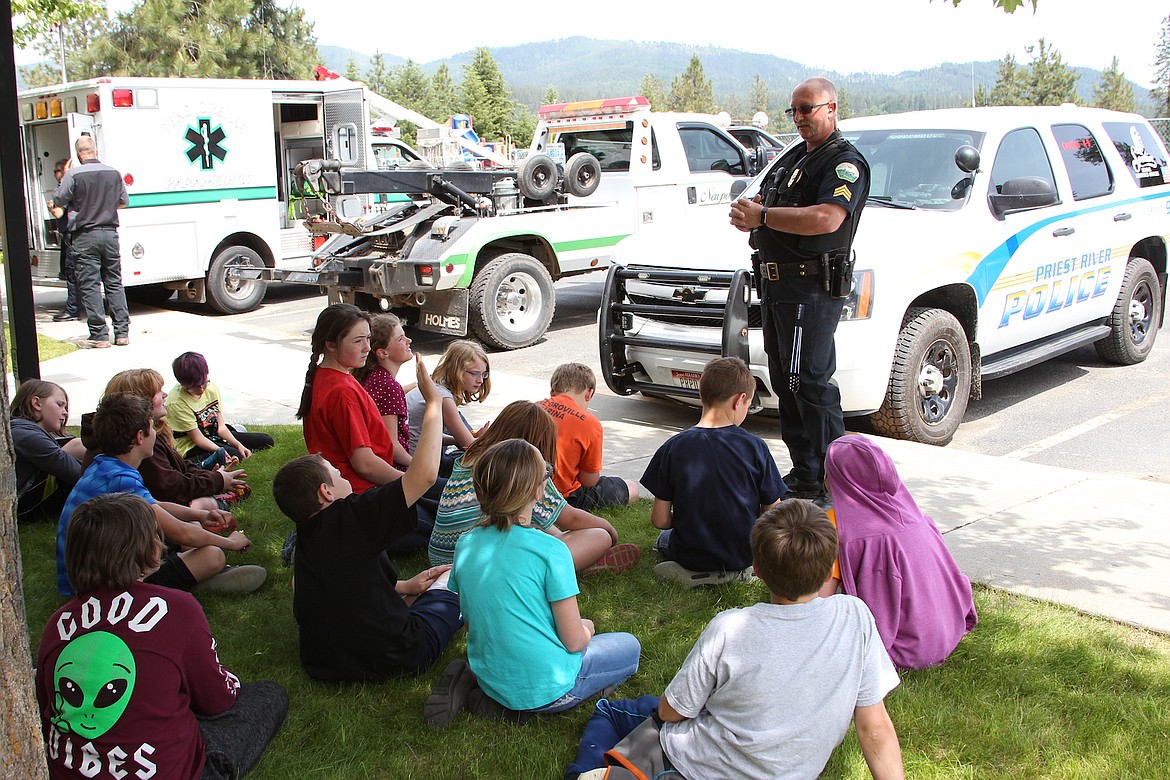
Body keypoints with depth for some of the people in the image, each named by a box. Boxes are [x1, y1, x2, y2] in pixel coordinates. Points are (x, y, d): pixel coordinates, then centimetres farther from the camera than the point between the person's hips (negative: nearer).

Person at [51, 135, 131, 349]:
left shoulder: (73, 174, -10)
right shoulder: (114, 173, 3)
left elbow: (58, 201, -1)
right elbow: (124, 201, 14)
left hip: (85, 236, -4)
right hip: (109, 233, 4)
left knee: (89, 286, 0)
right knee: (114, 283, 11)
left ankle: (99, 335, -2)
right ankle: (122, 332, 10)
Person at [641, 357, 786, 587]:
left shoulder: (673, 448, -13)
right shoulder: (755, 447, -14)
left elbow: (660, 520, -9)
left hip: (691, 555, 0)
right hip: (744, 554, 0)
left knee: (664, 539, 34)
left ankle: (693, 572, 10)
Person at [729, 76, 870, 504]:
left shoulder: (845, 162, -10)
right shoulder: (794, 157, 21)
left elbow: (827, 219, -27)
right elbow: (764, 205, 27)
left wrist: (762, 216, -21)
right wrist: (748, 214, 1)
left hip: (811, 287, -10)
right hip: (775, 281, 10)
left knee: (809, 383, -10)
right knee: (785, 384, 13)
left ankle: (829, 482, -3)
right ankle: (803, 473, 22)